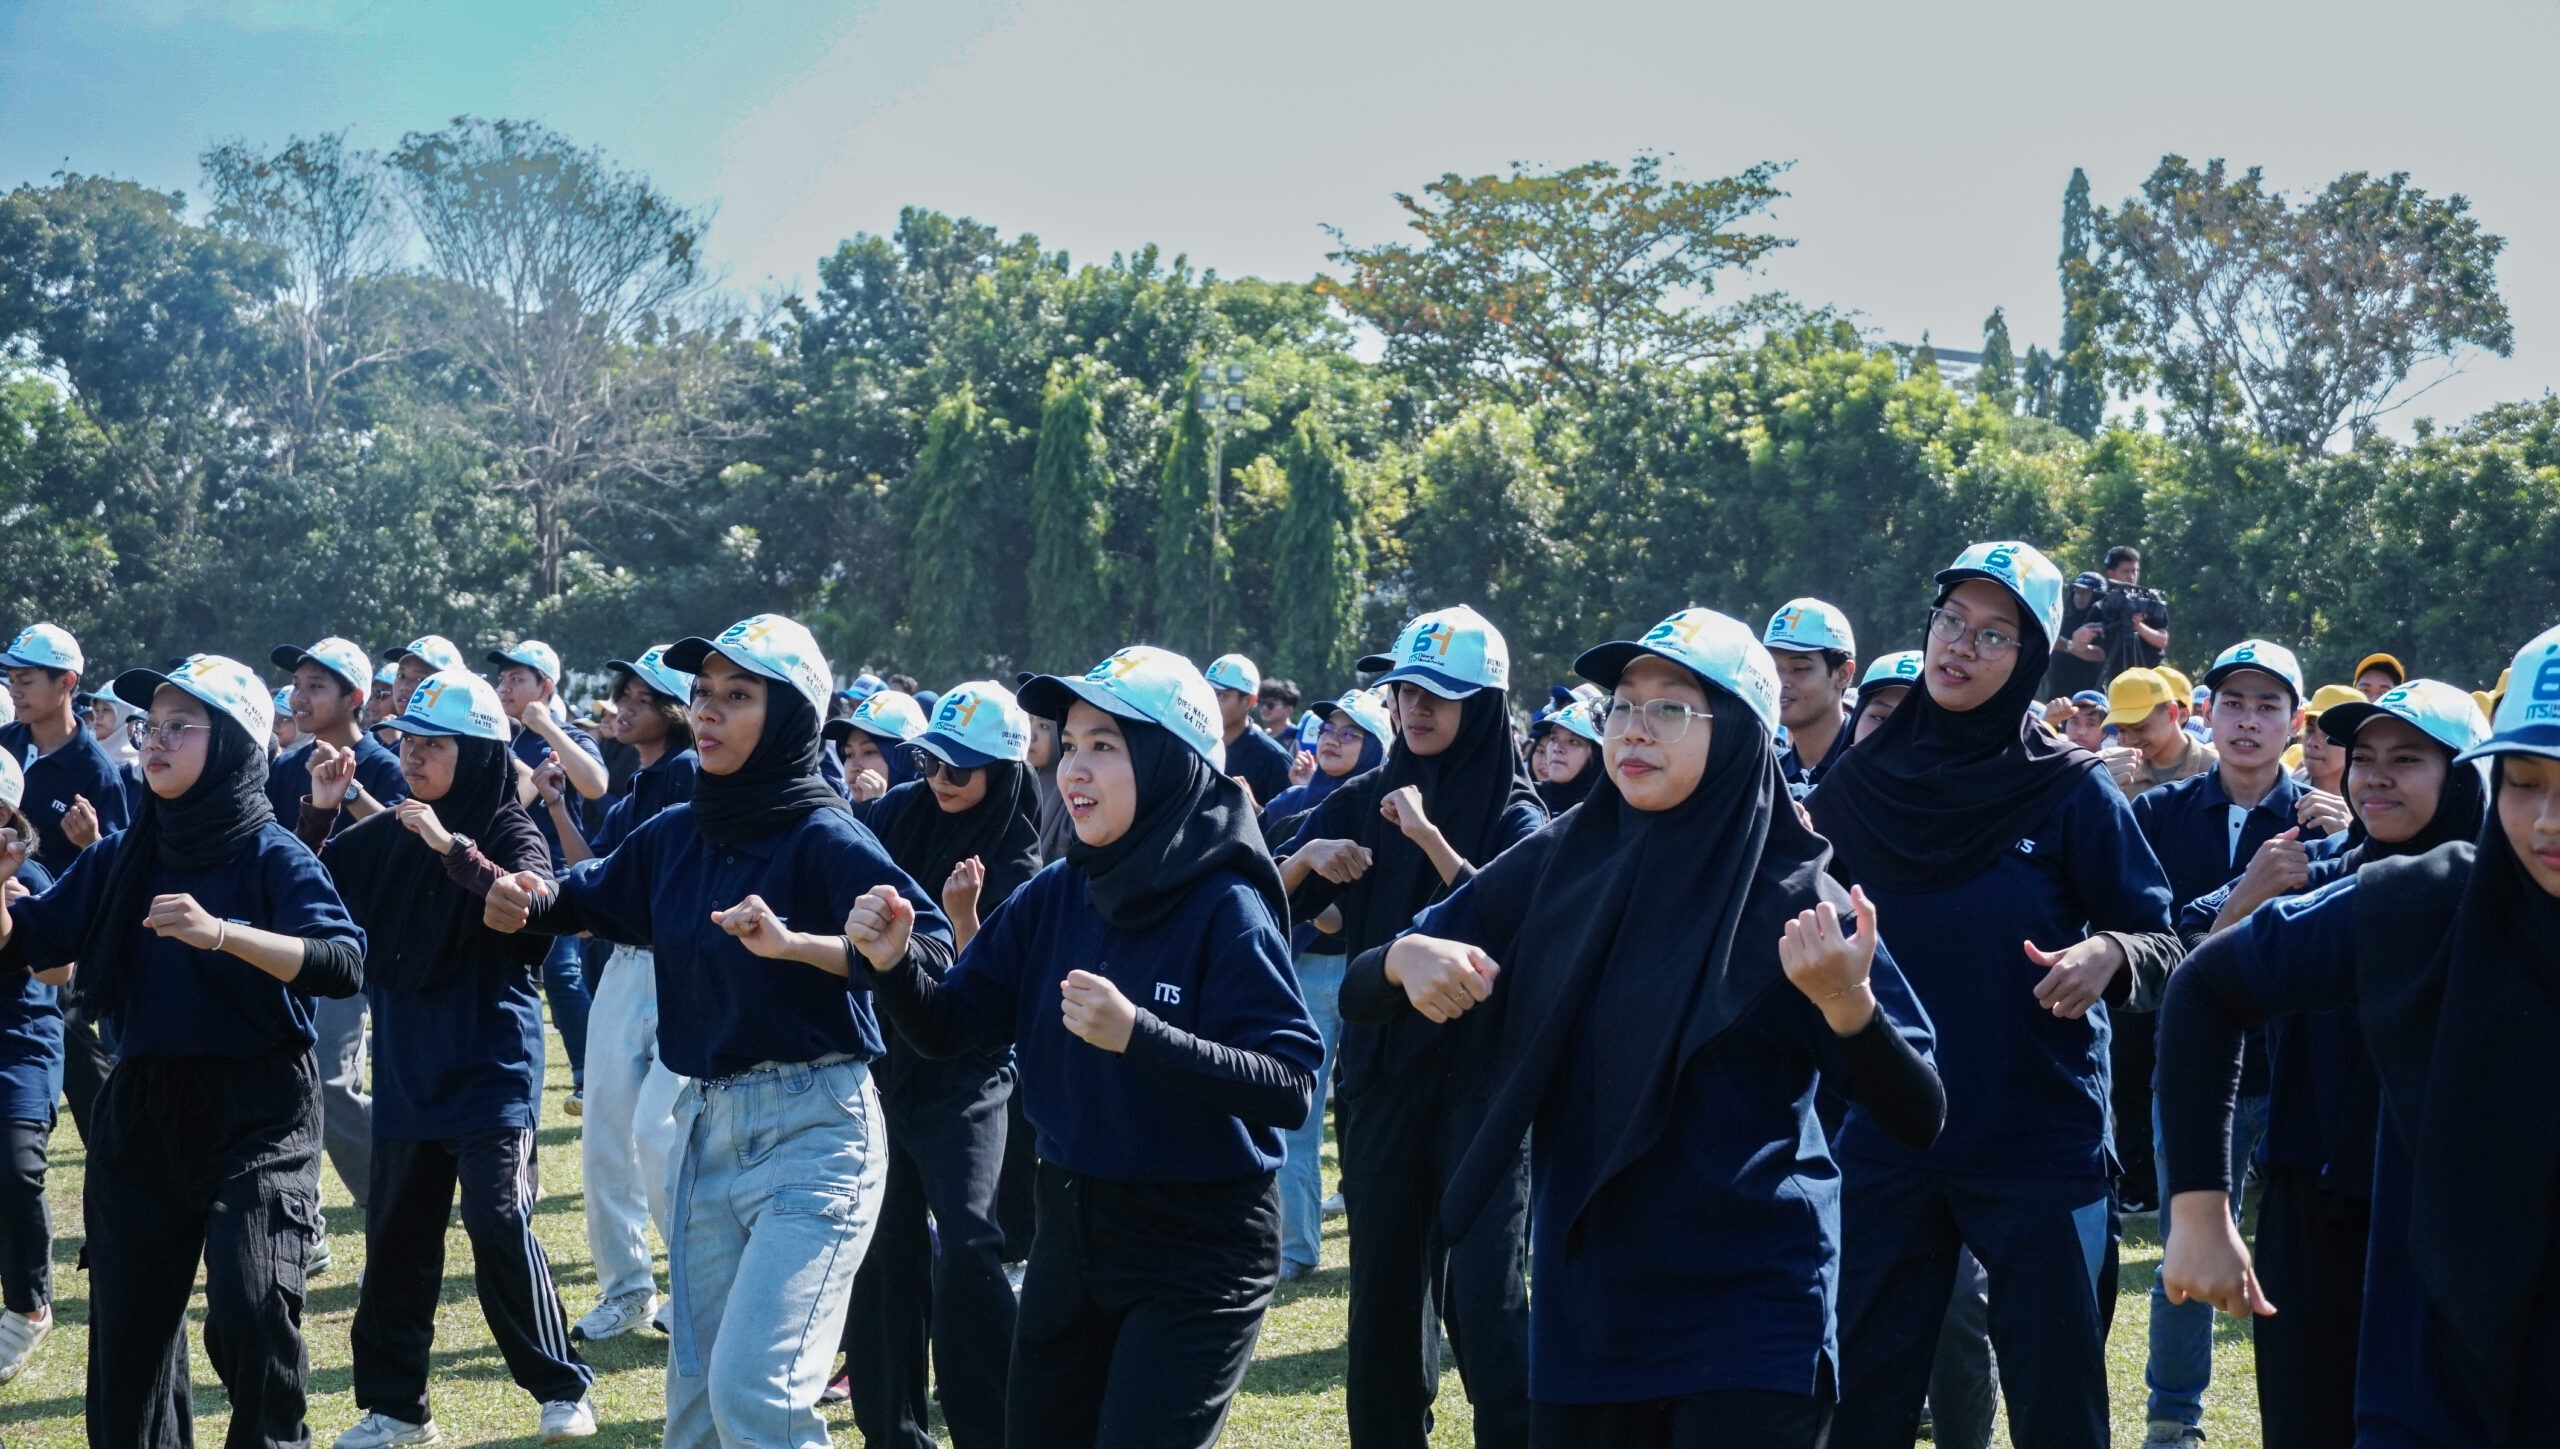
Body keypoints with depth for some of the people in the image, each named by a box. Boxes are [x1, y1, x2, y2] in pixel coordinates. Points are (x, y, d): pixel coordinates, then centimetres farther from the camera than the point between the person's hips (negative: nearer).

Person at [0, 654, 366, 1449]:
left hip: (258, 1113, -5)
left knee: (249, 1308, -20)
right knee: (127, 1324, 10)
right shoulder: (121, 857, 7)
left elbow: (343, 963, -23)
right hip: (141, 1109, 6)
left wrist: (221, 934, -35)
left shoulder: (273, 855, -9)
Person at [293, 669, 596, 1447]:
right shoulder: (385, 835, 7)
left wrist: (452, 847, -31)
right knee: (395, 1236, 9)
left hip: (490, 1068, -6)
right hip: (405, 1069, 6)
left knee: (500, 1228, -9)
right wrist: (318, 811, -6)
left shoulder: (511, 833, -8)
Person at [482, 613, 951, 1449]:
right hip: (705, 1127, 7)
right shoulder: (675, 836, 7)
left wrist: (790, 943, -35)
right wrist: (525, 901, 0)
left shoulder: (823, 837, -12)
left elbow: (930, 951, -24)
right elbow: (581, 903, 22)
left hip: (812, 1129, -7)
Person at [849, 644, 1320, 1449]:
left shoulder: (1225, 908, -17)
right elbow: (948, 1027, 5)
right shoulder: (1053, 898, 1)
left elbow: (1290, 1088, -25)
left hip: (1198, 1253, -6)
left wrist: (1136, 1035, -35)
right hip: (1071, 1229, 7)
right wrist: (894, 963, -16)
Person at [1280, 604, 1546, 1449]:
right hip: (1379, 1074, 4)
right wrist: (1307, 860, -18)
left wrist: (1428, 836, -27)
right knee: (1384, 1285, 8)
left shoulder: (1513, 813, -2)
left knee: (1487, 1292, -10)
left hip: (1482, 1076, -4)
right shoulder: (1361, 803, 7)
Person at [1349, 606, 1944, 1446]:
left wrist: (1846, 1002, -31)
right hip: (1581, 1301, 4)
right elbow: (1359, 997, 6)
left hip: (1747, 1309, -4)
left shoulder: (1794, 897, -8)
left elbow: (1917, 1120, -12)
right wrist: (1407, 957, -17)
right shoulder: (1554, 869, 2)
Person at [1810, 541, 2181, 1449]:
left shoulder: (2071, 791, -4)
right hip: (1887, 1147, 3)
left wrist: (2109, 952, -23)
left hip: (2040, 1146, -2)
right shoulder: (1859, 786, 3)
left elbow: (2165, 946, -4)